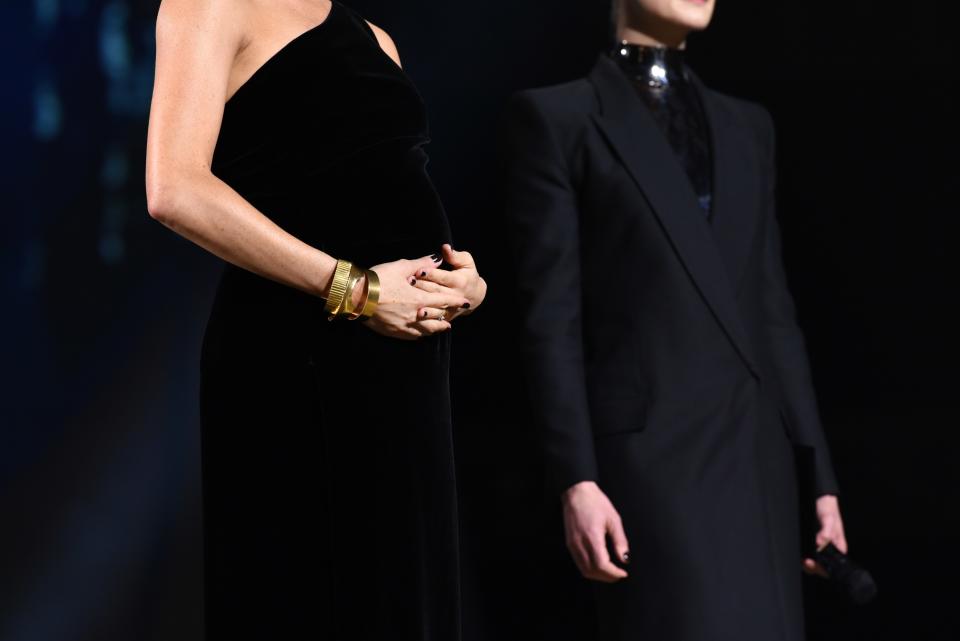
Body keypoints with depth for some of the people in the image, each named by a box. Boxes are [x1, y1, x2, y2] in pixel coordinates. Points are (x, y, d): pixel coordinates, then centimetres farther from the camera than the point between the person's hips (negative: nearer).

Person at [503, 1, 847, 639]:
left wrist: (818, 472, 11)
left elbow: (772, 307, 16)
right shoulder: (557, 118, 1)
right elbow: (551, 316, -5)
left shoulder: (747, 125, 17)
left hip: (759, 455, 6)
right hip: (653, 452, -6)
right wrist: (576, 480, -13)